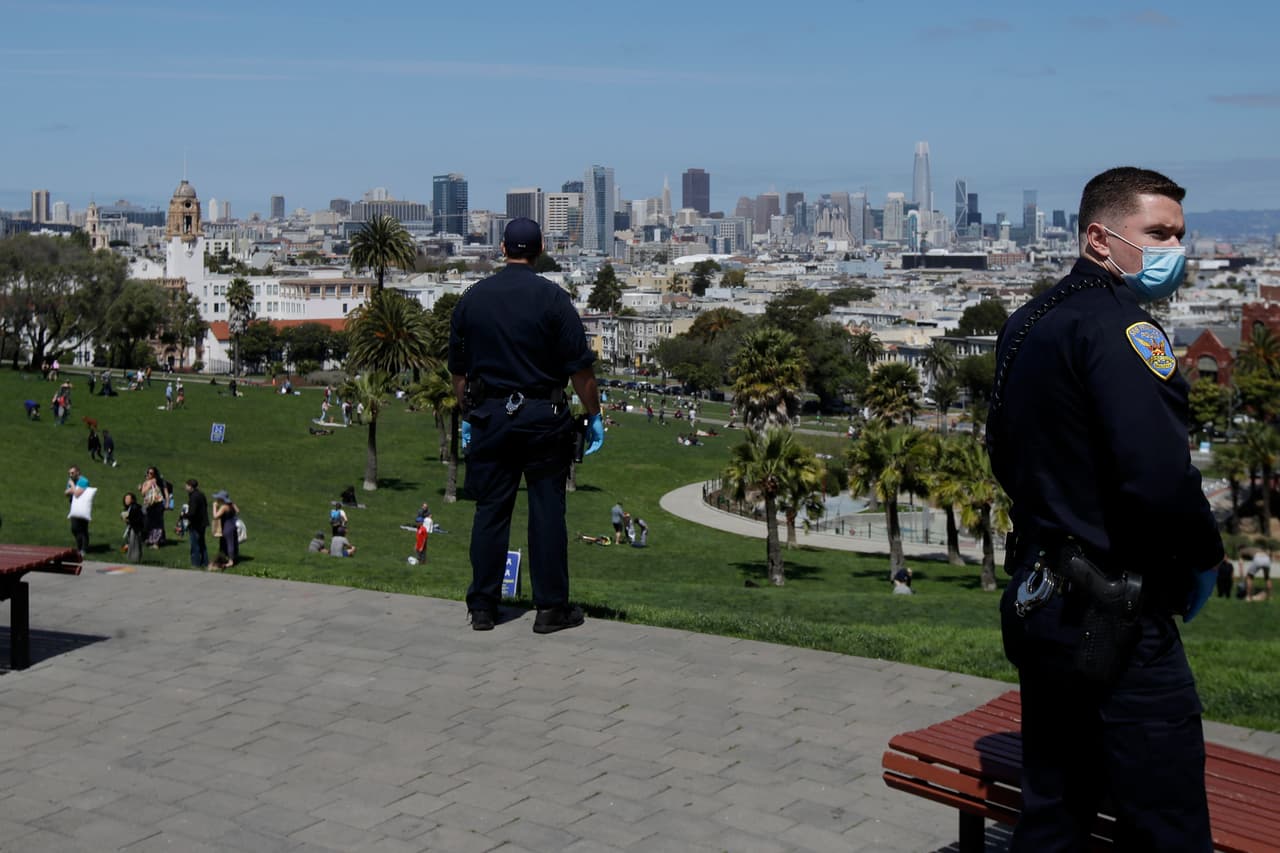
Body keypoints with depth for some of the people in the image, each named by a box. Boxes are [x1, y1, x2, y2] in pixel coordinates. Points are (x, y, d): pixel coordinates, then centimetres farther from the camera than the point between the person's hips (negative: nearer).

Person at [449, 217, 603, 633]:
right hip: (542, 418, -3)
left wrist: (467, 415, 20)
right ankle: (551, 607, 6)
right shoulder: (552, 298, -7)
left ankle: (482, 607, 11)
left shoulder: (472, 297, 5)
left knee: (490, 511, 8)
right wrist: (594, 415, 1)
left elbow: (458, 368, 11)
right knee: (547, 512, 2)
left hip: (489, 416, 3)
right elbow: (580, 367, -8)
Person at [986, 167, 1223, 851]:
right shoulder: (1118, 324, -17)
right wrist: (1204, 557, -10)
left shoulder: (1027, 323, 13)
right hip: (1113, 617, -10)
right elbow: (1160, 478, -27)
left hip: (1037, 601, 10)